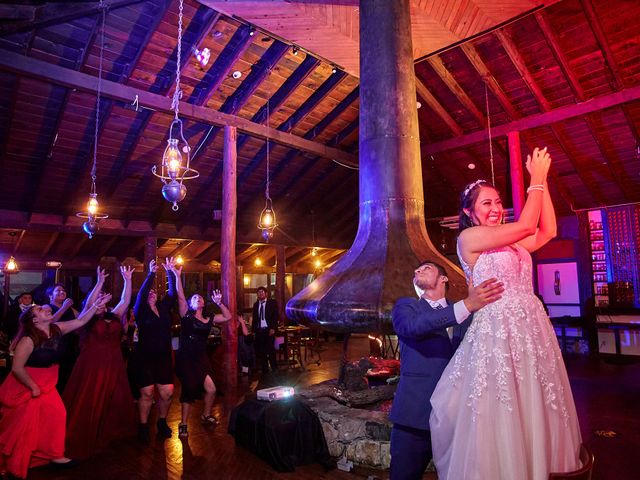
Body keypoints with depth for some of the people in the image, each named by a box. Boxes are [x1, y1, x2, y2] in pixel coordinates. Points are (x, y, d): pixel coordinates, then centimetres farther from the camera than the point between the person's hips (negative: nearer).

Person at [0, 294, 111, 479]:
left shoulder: (56, 329, -6)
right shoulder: (28, 339, -25)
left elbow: (80, 320, -1)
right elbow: (17, 368, -25)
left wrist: (96, 305, -9)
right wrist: (33, 387, -18)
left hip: (46, 386, 7)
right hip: (24, 389, -6)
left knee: (56, 415, 4)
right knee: (23, 426, 3)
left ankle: (54, 455, 19)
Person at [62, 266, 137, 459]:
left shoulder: (114, 317, 9)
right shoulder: (89, 319, -3)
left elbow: (125, 300, 2)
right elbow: (88, 303, -21)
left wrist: (127, 280, -4)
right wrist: (100, 282, -29)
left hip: (113, 364, 4)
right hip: (93, 364, -4)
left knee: (115, 399, 11)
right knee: (89, 401, 1)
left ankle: (110, 431, 28)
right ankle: (85, 438, 12)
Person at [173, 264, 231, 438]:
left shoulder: (209, 319, 7)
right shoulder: (186, 316, -5)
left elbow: (228, 317, 7)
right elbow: (180, 297, -17)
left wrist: (219, 303, -2)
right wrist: (177, 276, -25)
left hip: (201, 358, 4)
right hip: (185, 359, -4)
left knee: (211, 389, 2)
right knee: (189, 390, -1)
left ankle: (206, 415, 29)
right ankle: (183, 425, 18)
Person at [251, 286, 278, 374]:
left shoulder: (272, 303, 2)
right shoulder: (256, 304, 14)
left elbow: (275, 316, -4)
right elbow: (254, 318, 15)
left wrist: (273, 328, -13)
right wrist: (253, 331, 9)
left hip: (269, 330, -4)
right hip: (259, 331, 4)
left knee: (270, 349, -6)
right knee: (261, 351, 5)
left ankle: (274, 369, 6)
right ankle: (264, 370, 14)